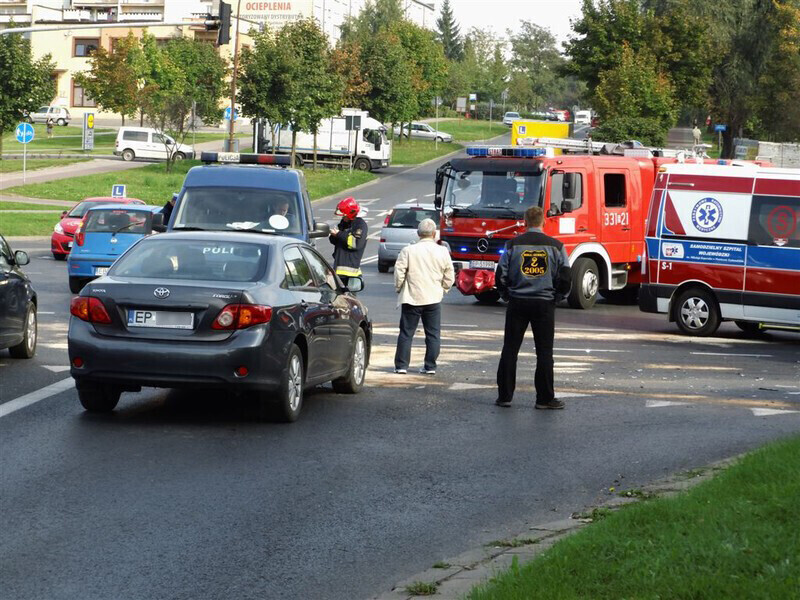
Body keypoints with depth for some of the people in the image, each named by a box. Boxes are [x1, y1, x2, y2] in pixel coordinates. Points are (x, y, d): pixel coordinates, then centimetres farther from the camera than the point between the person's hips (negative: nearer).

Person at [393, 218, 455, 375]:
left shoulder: (408, 251, -7)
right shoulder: (442, 252, -1)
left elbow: (399, 272, -6)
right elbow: (449, 277, 4)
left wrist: (399, 288, 10)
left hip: (412, 298, -1)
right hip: (434, 298, 1)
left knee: (406, 333, 5)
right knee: (433, 334, 9)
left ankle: (401, 365, 4)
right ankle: (430, 366, 9)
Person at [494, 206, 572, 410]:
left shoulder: (513, 244, 0)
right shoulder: (555, 246, -1)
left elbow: (501, 274, 0)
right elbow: (565, 276, -1)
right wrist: (557, 297, 13)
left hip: (517, 302, 1)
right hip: (544, 303, 0)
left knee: (510, 349, 7)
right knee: (544, 352, 4)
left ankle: (504, 396, 8)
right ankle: (545, 398, 4)